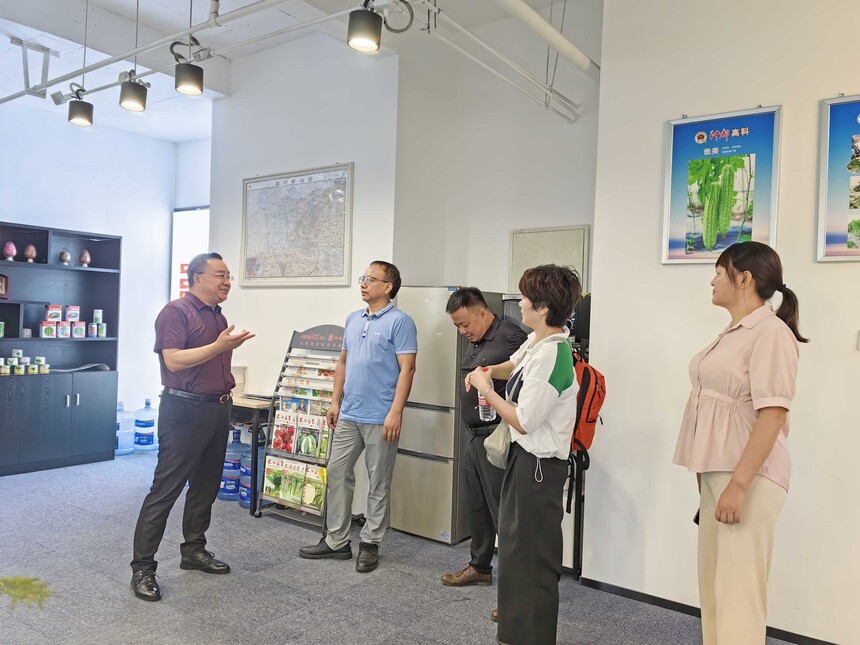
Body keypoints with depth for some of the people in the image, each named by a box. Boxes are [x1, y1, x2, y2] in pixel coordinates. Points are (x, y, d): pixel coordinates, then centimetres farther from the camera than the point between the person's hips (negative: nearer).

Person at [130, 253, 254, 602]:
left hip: (217, 409, 9)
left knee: (206, 486, 15)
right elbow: (174, 360, -21)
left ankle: (193, 550, 28)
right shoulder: (176, 311, -10)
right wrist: (219, 346, -23)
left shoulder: (219, 317, 15)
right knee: (165, 489, -5)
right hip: (184, 410, -8)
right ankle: (142, 567, 4)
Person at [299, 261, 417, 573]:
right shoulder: (353, 319, 13)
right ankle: (336, 541, 24)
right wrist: (335, 401, 13)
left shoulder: (400, 322, -9)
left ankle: (370, 544, 20)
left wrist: (395, 412, -20)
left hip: (380, 418, -7)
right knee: (337, 474, 11)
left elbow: (407, 369, -14)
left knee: (378, 484, 6)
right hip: (348, 415, 7)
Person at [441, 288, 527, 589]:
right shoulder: (473, 342, 13)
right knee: (476, 506, 19)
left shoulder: (510, 338, -16)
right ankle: (480, 567, 34)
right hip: (475, 437, 10)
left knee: (502, 510, -3)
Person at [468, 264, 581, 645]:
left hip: (539, 464, -10)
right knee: (514, 540, 24)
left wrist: (486, 389, -11)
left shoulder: (550, 356, -24)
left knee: (531, 554, 3)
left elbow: (523, 422, -23)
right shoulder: (536, 342, 3)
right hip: (525, 455, 10)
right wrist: (488, 371, 7)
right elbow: (515, 365, 27)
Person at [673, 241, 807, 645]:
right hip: (716, 471, 9)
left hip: (746, 475, -9)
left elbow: (773, 414, -21)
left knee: (737, 590, -4)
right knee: (714, 584, 16)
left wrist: (739, 484, -24)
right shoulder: (734, 332, 13)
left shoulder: (771, 332, -14)